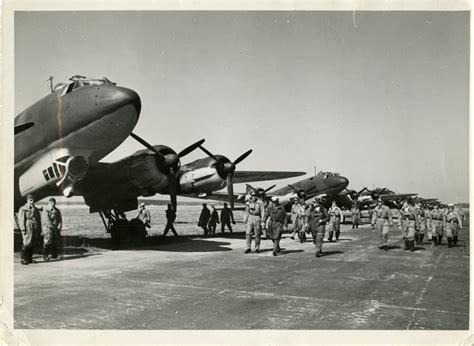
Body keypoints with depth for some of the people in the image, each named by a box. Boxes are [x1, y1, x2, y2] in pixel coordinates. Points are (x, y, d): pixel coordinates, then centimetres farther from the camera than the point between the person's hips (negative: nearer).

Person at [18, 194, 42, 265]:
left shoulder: (36, 209, 17)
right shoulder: (23, 209, 1)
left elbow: (39, 220, 18)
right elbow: (21, 220, -6)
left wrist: (39, 230, 13)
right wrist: (23, 229, -15)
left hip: (35, 228, 6)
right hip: (28, 228, -5)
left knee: (32, 244, 6)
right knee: (27, 243, -11)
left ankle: (29, 258, 12)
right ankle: (23, 259, -6)